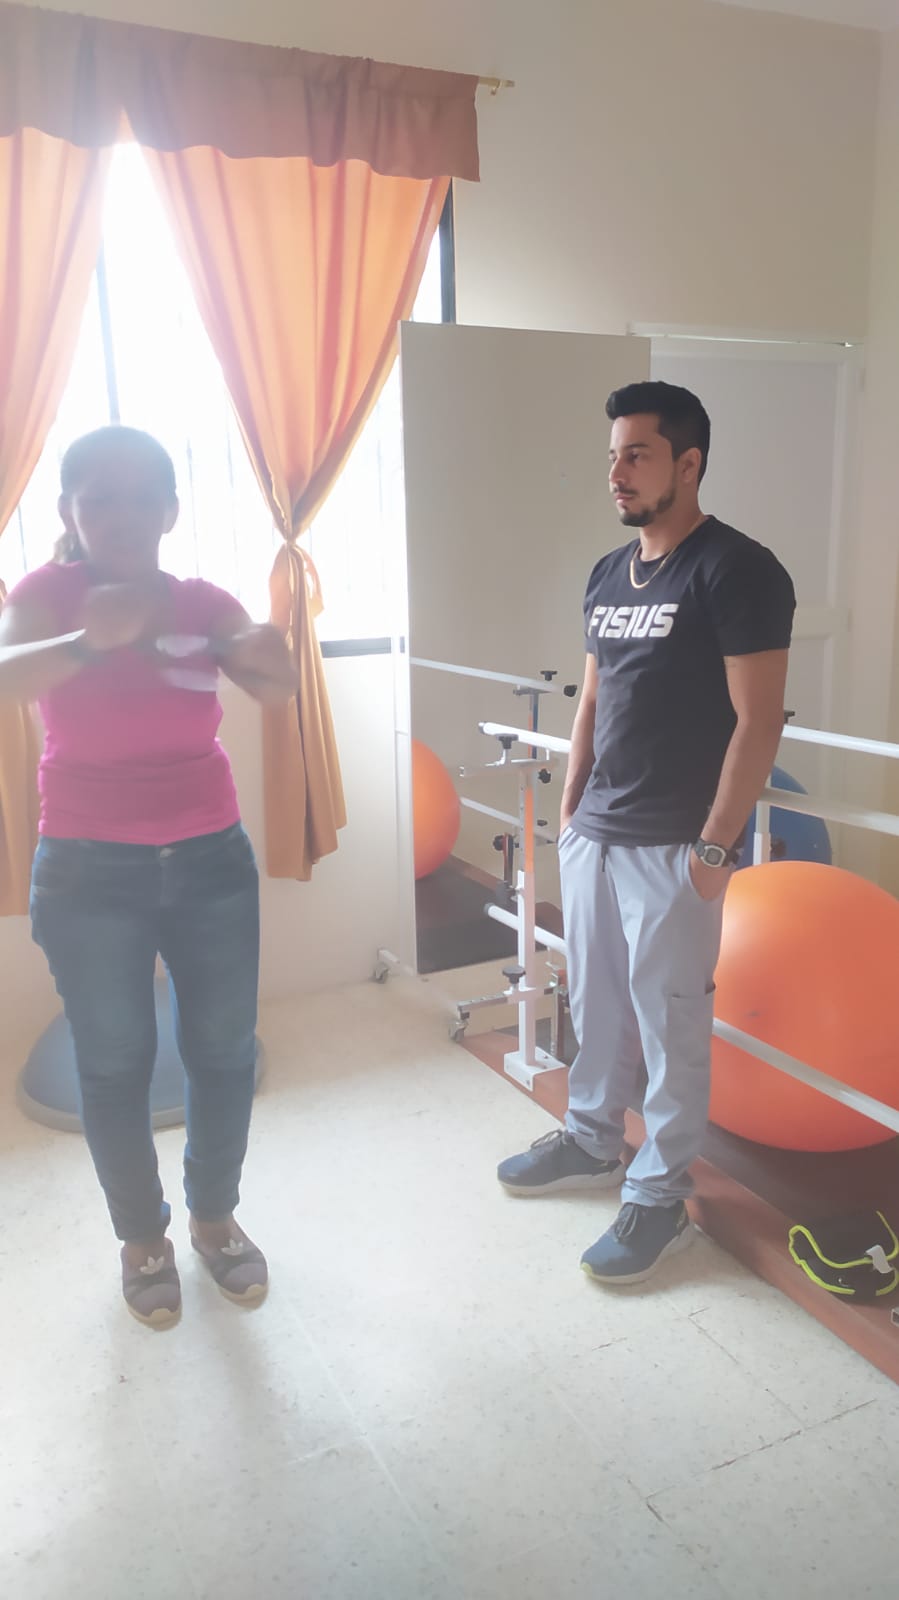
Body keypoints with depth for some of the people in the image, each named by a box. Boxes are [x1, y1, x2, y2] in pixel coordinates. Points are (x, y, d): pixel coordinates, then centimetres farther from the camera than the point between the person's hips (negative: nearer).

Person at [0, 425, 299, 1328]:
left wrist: (270, 650, -32)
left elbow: (278, 687, -9)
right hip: (90, 871, -2)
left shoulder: (204, 601, 2)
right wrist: (91, 642, -47)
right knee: (114, 1065, 8)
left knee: (224, 1050, 10)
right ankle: (143, 1240, 29)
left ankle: (215, 1217, 32)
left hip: (211, 859, 3)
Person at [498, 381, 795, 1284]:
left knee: (669, 1023, 4)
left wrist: (714, 846, -17)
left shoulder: (735, 571, -12)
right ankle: (591, 1143, 37)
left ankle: (659, 1195, 20)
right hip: (592, 834, 7)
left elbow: (757, 721, -15)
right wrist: (571, 805, 15)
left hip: (672, 847, -7)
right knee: (595, 1000, 18)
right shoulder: (608, 575, 11)